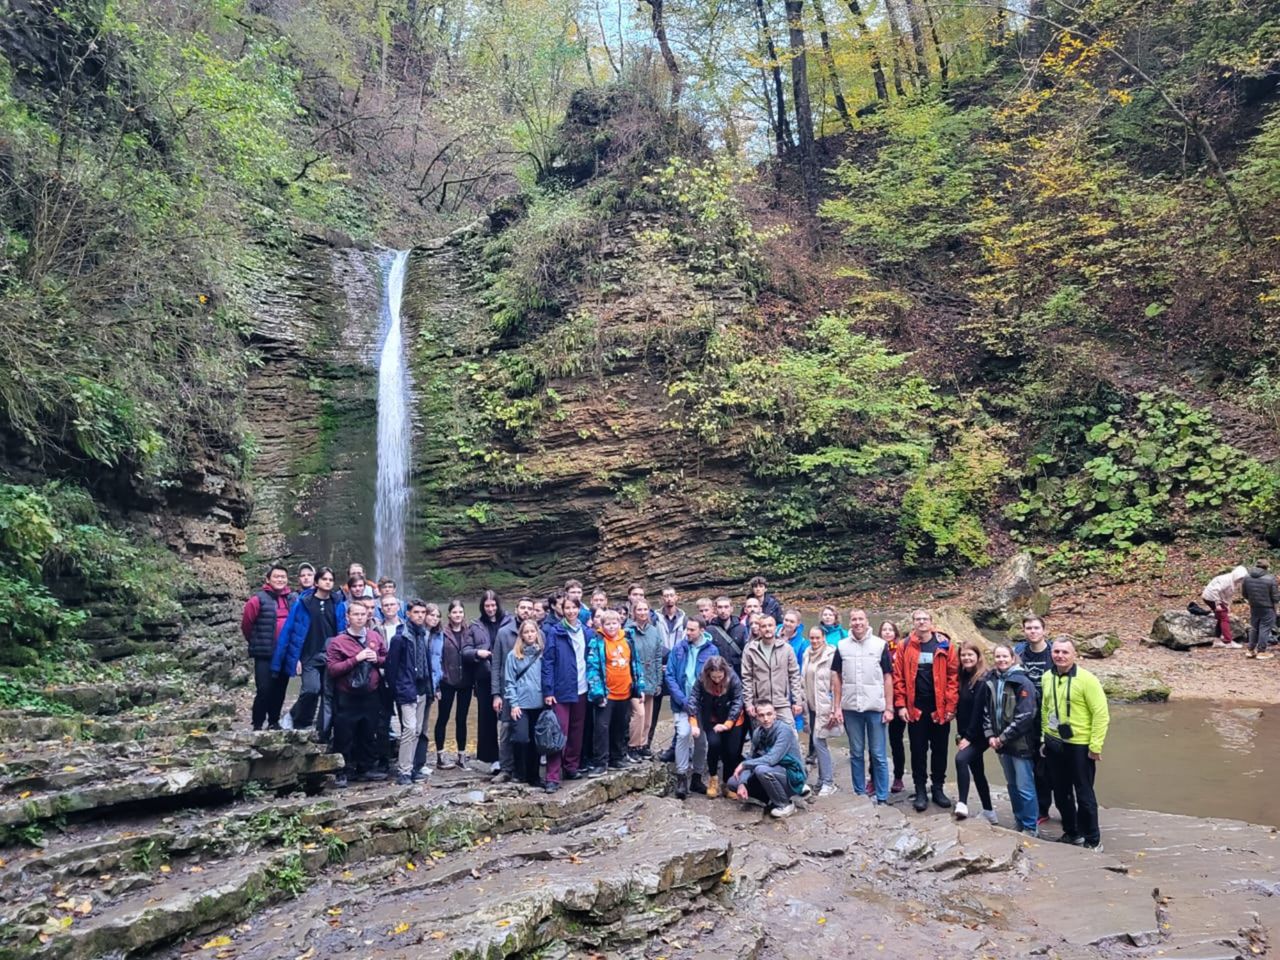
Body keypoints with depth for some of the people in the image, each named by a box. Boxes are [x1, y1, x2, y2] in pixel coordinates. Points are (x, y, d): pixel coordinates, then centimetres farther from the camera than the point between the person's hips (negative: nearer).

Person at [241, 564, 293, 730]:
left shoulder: (292, 600, 4)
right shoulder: (259, 599, -9)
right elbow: (246, 624, -2)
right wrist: (256, 642, 10)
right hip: (265, 654, -4)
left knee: (279, 690, 12)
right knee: (264, 691, -6)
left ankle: (274, 722, 25)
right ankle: (257, 724, 7)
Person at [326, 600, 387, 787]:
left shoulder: (376, 637, 4)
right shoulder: (338, 641, -8)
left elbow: (387, 659, 15)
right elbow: (332, 669, -15)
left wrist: (377, 659, -7)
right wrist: (356, 659, -21)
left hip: (370, 695, 4)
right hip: (347, 697, -4)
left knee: (368, 734, 14)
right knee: (344, 736, 1)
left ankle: (365, 768, 26)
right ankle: (343, 772, 13)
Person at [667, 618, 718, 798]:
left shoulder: (712, 651, -5)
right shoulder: (678, 649, -2)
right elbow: (670, 676, -4)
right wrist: (683, 700, -13)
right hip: (682, 703, -1)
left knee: (701, 739, 8)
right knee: (683, 733, -18)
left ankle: (696, 777, 26)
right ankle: (681, 778, -8)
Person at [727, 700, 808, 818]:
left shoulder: (784, 730, -22)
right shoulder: (757, 732, -1)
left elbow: (771, 759, -31)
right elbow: (751, 759, -1)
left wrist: (743, 764, -21)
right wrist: (742, 784, -17)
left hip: (792, 776, -7)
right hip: (775, 773, 7)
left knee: (761, 769, -35)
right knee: (733, 782, -2)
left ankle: (785, 805, -11)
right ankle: (773, 799, 9)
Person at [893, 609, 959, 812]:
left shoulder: (944, 645, -2)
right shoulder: (906, 646, 0)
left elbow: (953, 676, -3)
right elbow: (898, 677, -1)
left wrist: (951, 705, -8)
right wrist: (901, 705, -7)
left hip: (940, 708, 0)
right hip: (915, 708, 0)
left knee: (940, 749, 10)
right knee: (918, 750, 6)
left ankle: (938, 788, 23)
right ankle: (920, 791, 15)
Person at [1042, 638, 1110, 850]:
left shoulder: (1086, 679, -15)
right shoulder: (1047, 678, 3)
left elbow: (1101, 714, -15)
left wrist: (1095, 746, -16)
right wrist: (1043, 738, 12)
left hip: (1079, 746, -6)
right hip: (1054, 744, 6)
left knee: (1084, 794, 4)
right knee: (1061, 792, 15)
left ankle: (1093, 840, 19)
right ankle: (1071, 833, 32)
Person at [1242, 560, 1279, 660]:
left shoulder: (1247, 578, -2)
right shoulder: (1270, 579, -17)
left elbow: (1245, 594, 6)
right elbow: (1276, 597, -13)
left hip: (1254, 608, 5)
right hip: (1267, 609, -5)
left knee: (1254, 628, 18)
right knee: (1265, 629, 5)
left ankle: (1251, 650, 23)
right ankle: (1261, 652, 8)